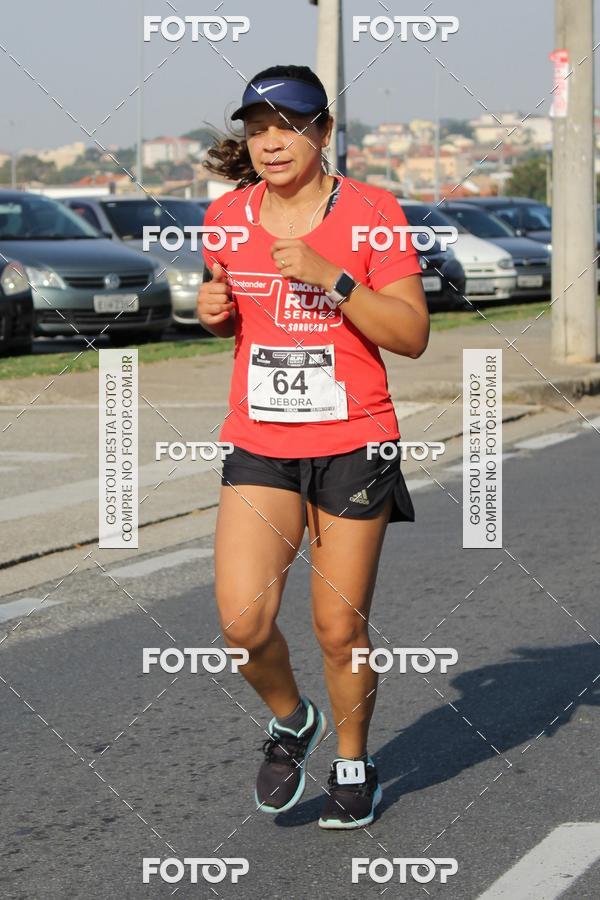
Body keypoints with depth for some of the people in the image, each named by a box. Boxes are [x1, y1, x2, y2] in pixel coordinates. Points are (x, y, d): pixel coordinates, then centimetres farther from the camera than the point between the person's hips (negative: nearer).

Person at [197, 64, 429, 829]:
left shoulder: (370, 213, -7)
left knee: (340, 628, 3)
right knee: (243, 621, -12)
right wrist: (215, 310, -2)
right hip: (257, 443, 3)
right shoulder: (227, 217, 5)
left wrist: (330, 277, -21)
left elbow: (412, 336, -10)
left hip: (353, 442, -2)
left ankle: (353, 762, 28)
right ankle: (290, 721, 18)